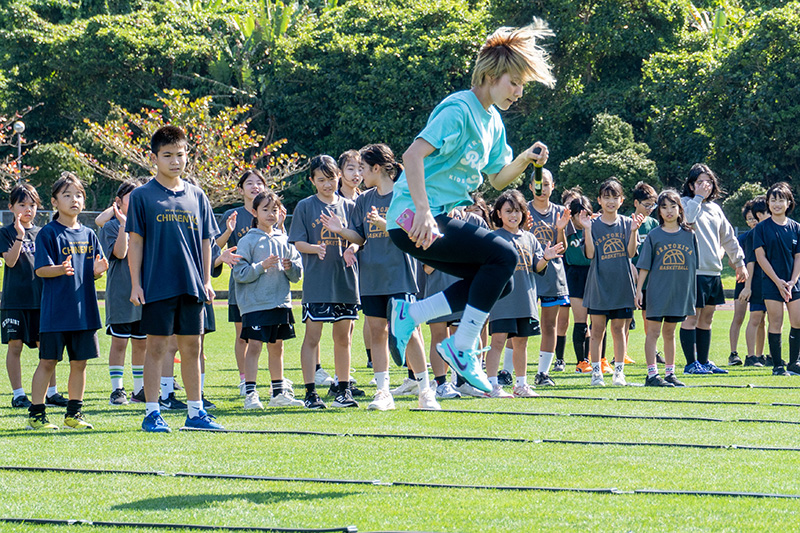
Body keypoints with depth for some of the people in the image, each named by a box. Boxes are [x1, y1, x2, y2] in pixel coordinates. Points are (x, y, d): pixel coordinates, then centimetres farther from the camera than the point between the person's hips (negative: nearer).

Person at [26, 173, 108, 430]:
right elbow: (41, 269, -10)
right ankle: (36, 413, 3)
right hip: (55, 309, -5)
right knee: (48, 361, -3)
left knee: (80, 362, 8)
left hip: (84, 309, 5)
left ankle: (74, 413, 18)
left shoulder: (88, 235, 11)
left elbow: (91, 273, 15)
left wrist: (97, 270, -8)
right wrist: (61, 269, -28)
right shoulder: (49, 233, -4)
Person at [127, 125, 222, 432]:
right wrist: (136, 283, -6)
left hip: (192, 286, 4)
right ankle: (152, 413, 4)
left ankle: (195, 411, 15)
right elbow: (135, 242, -1)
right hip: (157, 286, -4)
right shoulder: (142, 196, -1)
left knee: (192, 347, 8)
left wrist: (206, 280, 10)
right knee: (157, 346, -1)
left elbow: (205, 241, 14)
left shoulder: (197, 196, 10)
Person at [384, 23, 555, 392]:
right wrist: (422, 211, -35)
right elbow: (413, 155, -27)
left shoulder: (493, 121, 14)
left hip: (441, 219, 10)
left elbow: (497, 179, 23)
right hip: (414, 220, -10)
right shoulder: (458, 110, -16)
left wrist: (525, 160, 3)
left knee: (499, 283, 7)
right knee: (503, 255, -17)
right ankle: (462, 349, -11)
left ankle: (409, 314, 9)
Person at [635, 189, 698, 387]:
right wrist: (639, 289, -6)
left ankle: (670, 373, 17)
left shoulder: (689, 235, 7)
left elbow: (694, 265, 11)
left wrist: (693, 292, 9)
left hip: (680, 290, 3)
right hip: (657, 289, -3)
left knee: (670, 333, 11)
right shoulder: (654, 236, -1)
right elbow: (644, 265, 0)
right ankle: (652, 374, -3)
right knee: (653, 331, -4)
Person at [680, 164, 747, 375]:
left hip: (713, 271, 7)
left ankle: (704, 361, 18)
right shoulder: (685, 203, -2)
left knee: (707, 318, 11)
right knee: (692, 317, -5)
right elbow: (686, 220, -25)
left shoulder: (714, 208, 17)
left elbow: (728, 237, 26)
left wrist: (739, 261, 26)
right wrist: (698, 197, -18)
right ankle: (691, 363, -2)